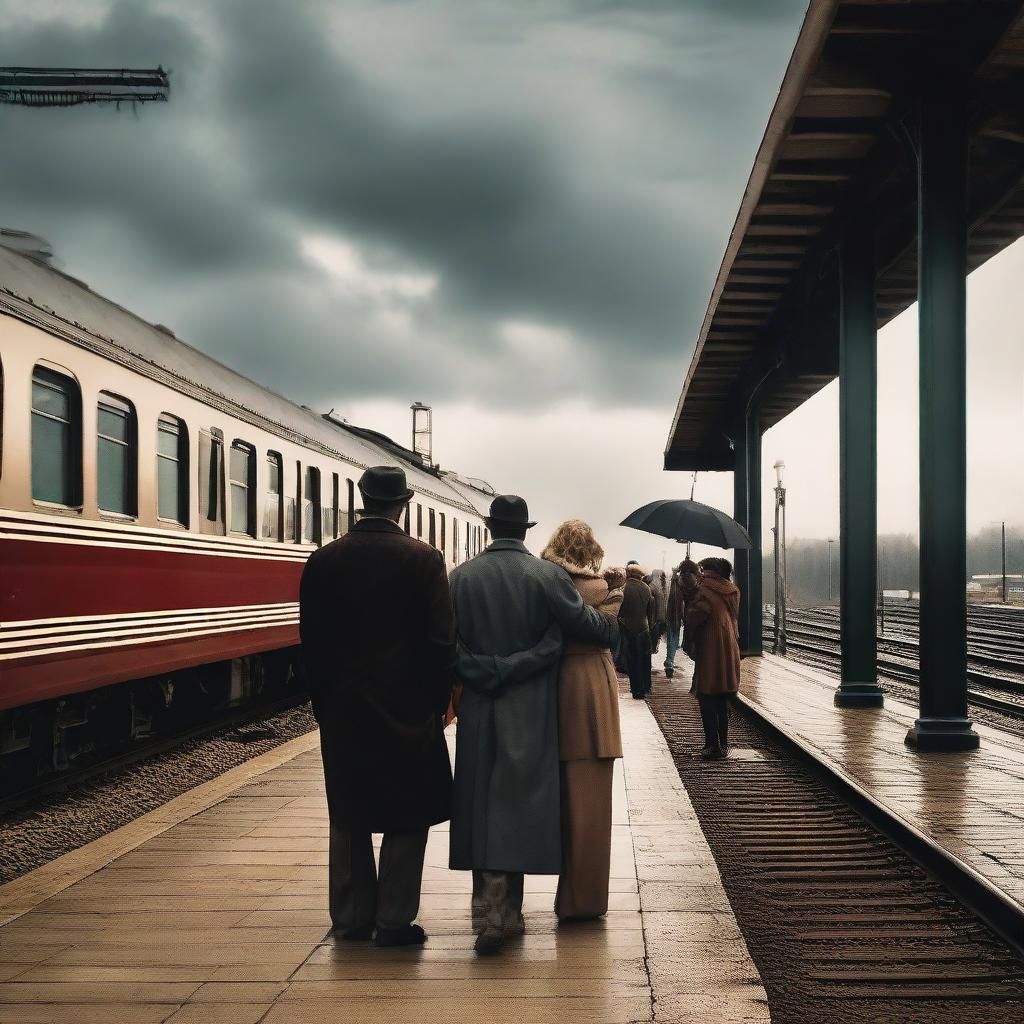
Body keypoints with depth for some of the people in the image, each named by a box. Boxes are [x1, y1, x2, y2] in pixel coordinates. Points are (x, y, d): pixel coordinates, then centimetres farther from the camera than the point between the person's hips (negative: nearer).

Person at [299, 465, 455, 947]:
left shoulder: (323, 560, -1)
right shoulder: (424, 560, -9)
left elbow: (310, 639, 2)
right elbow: (441, 640, -10)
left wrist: (324, 700, 12)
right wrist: (437, 703, 2)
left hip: (341, 709, 3)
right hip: (406, 709, -3)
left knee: (348, 817, 14)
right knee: (406, 817, 8)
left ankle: (351, 917, 21)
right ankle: (393, 921, 8)